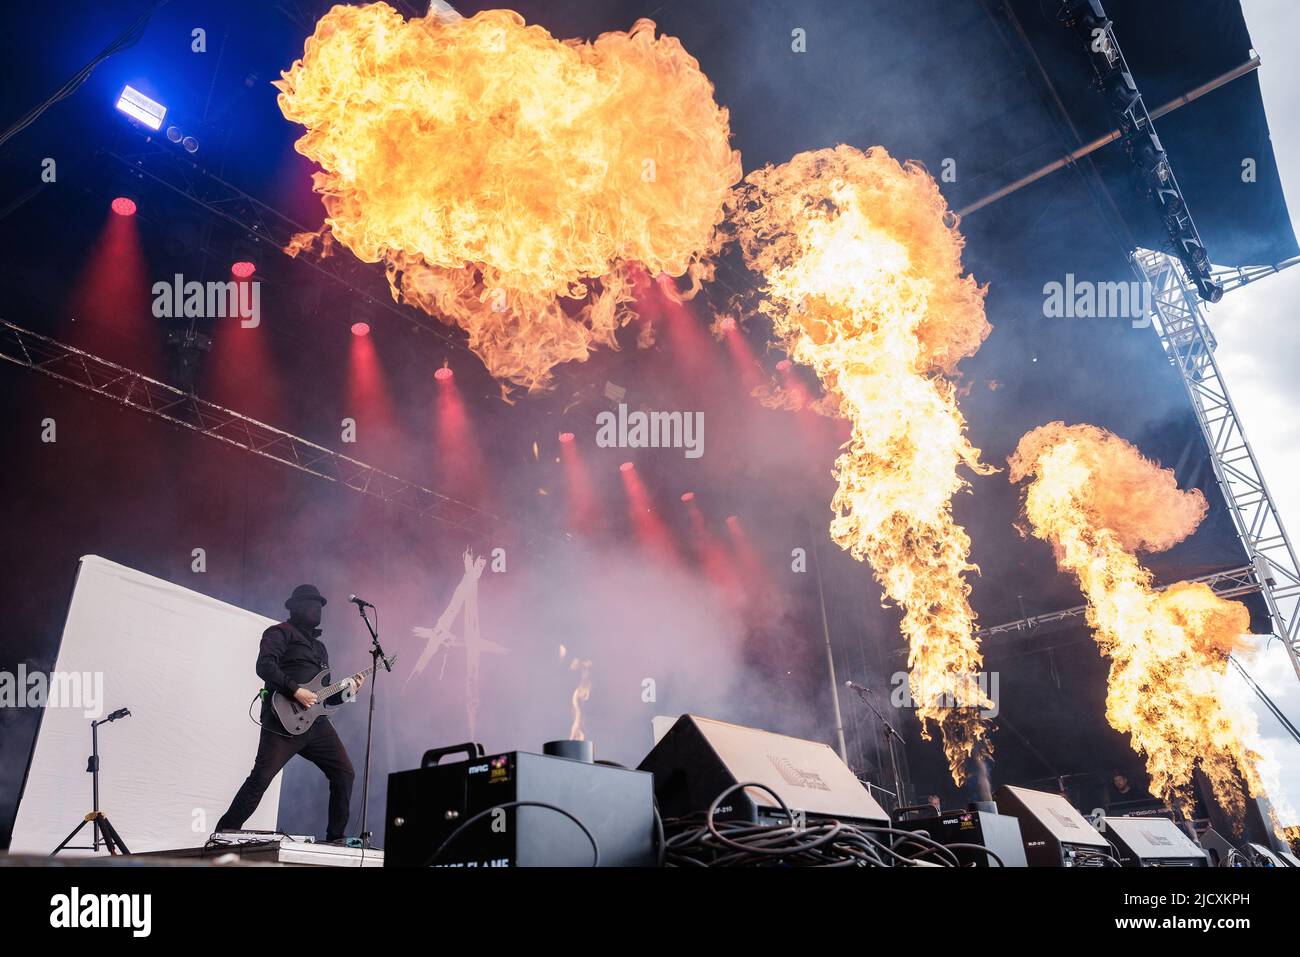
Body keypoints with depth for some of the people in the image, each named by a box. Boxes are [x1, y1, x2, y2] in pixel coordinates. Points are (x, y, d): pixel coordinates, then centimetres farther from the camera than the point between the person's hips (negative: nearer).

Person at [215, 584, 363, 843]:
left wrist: (346, 691, 9)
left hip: (317, 722, 8)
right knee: (261, 777, -12)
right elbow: (264, 666, -16)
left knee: (344, 773, 3)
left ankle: (336, 837, 11)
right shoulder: (281, 632, 2)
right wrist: (296, 690, -21)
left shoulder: (319, 646, 26)